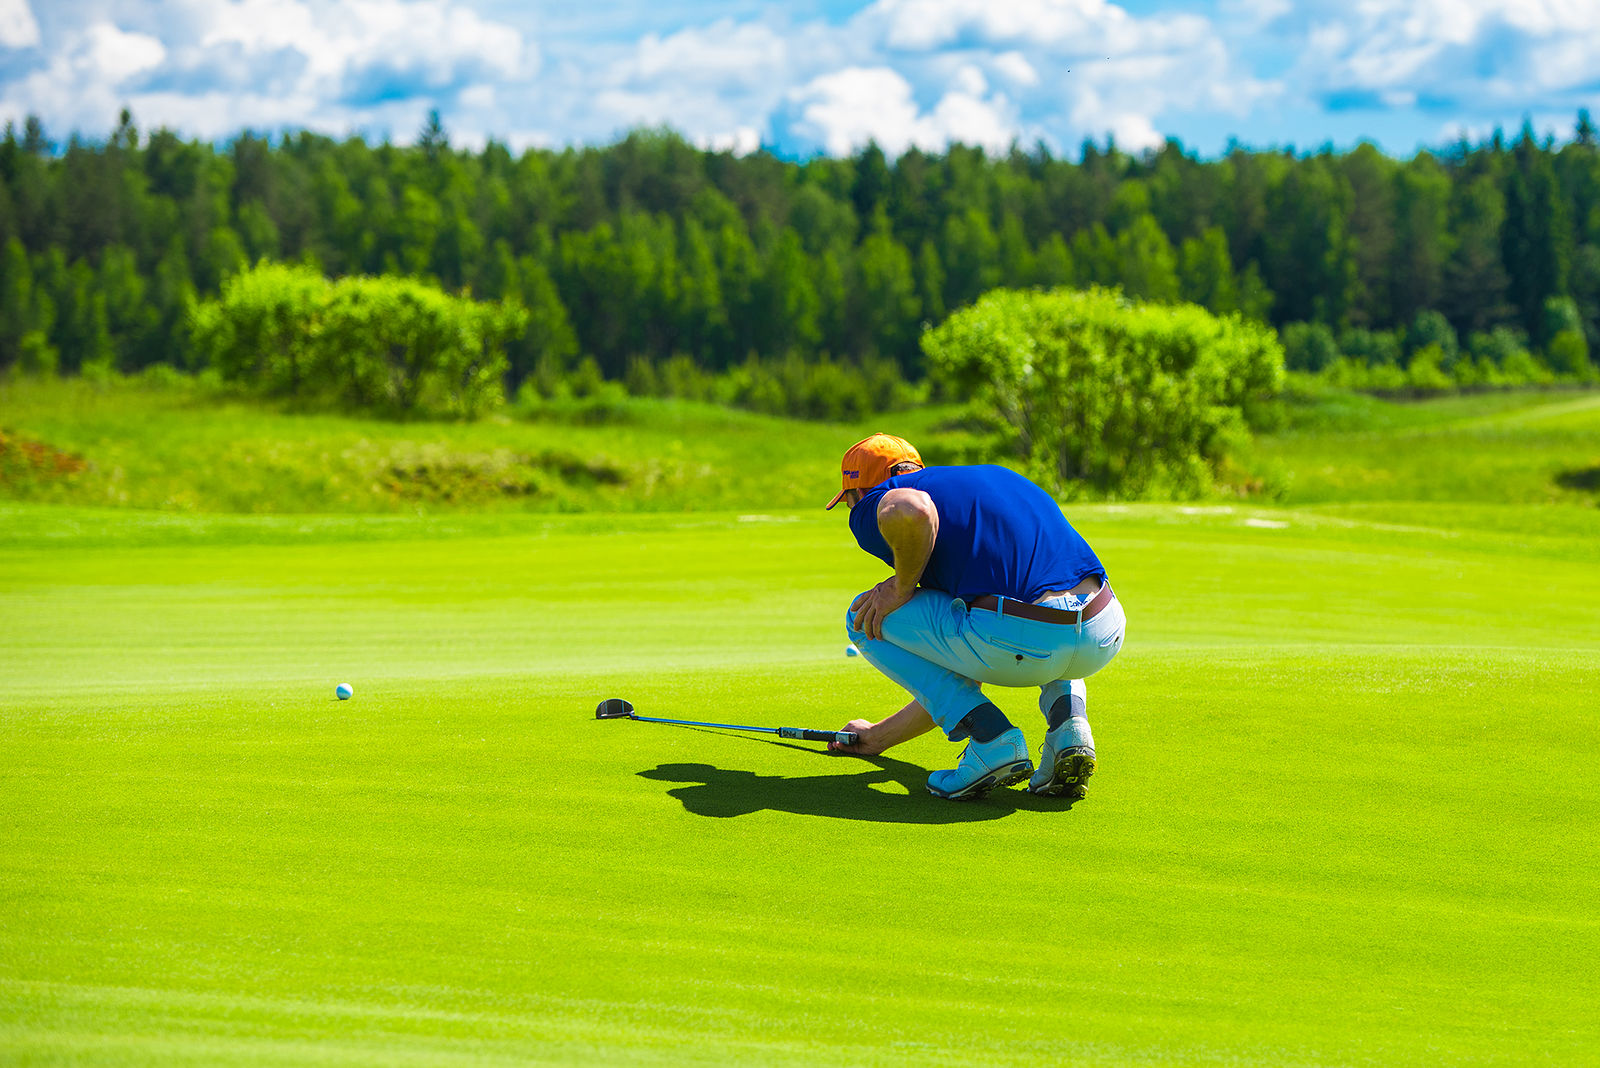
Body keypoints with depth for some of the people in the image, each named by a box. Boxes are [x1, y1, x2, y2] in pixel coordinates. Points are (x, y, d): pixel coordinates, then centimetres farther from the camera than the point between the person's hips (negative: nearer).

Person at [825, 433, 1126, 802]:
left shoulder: (873, 506, 13)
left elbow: (910, 511, -20)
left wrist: (902, 587, 2)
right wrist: (879, 736, 50)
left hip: (1015, 646, -7)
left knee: (866, 619, 17)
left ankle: (992, 737, 4)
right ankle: (1069, 724, 14)